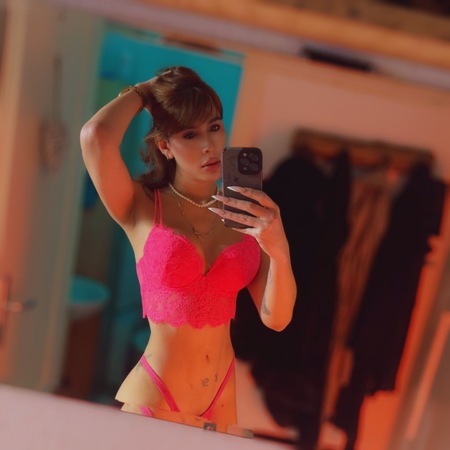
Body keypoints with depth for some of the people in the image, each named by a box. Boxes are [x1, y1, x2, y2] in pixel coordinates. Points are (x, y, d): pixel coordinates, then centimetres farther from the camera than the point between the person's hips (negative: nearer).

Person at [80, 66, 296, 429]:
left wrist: (279, 250, -27)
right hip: (154, 399, -4)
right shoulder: (141, 208, -12)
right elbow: (95, 136, -31)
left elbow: (276, 318, -8)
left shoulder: (245, 212, -3)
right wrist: (143, 91, -12)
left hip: (223, 397, 4)